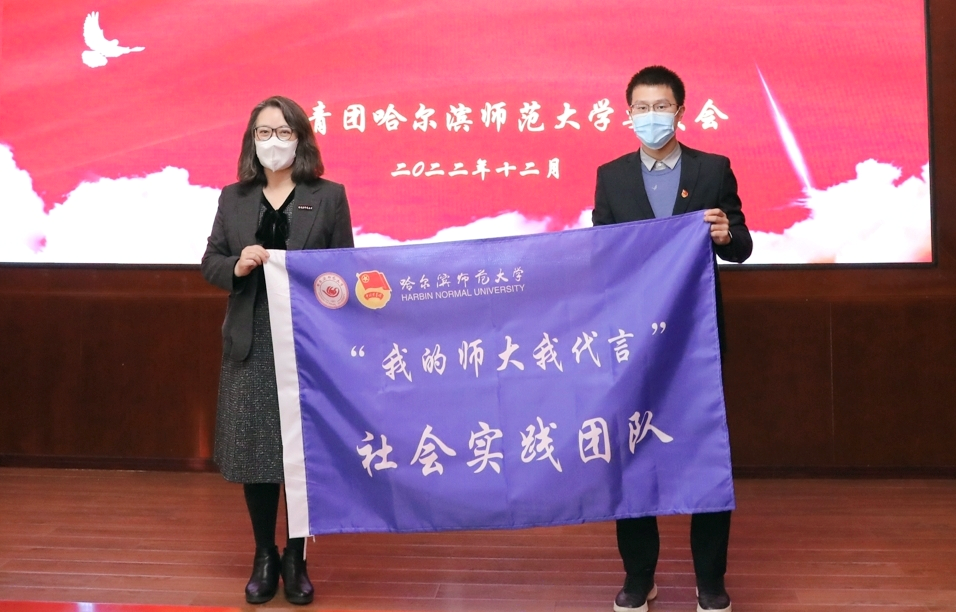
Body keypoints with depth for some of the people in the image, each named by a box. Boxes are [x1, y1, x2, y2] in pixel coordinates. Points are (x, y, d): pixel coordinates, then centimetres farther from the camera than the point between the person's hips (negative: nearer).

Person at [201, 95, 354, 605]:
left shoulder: (329, 196, 4)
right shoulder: (233, 198, 11)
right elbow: (209, 262, 10)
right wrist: (237, 265, -12)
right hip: (251, 346, 2)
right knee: (254, 452, 4)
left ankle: (296, 558, 16)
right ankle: (264, 556, 19)